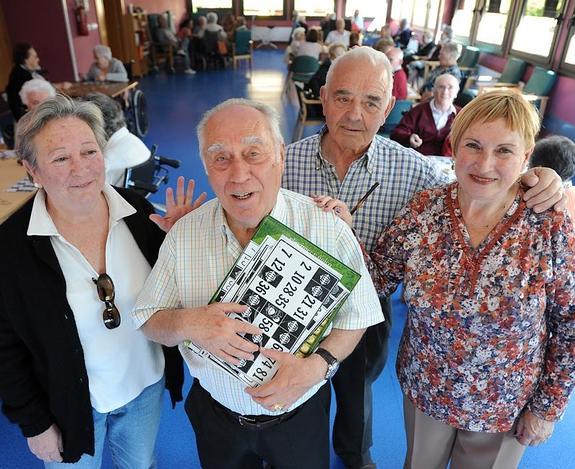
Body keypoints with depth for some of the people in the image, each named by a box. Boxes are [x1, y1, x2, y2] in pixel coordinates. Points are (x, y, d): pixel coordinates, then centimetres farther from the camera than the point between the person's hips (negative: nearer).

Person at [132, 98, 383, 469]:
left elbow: (356, 315, -12)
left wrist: (317, 365, -28)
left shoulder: (328, 230, -22)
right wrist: (187, 323, -27)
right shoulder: (184, 234, -14)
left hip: (300, 413, -1)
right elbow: (148, 319, -6)